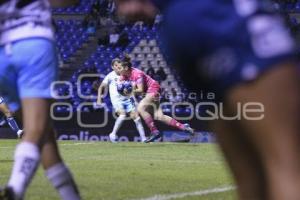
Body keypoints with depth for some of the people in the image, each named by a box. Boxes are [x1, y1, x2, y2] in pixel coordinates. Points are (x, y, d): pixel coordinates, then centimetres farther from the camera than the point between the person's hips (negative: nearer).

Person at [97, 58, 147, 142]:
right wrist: (99, 98, -4)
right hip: (117, 100, -3)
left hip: (127, 99, 3)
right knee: (122, 114, -26)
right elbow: (101, 87, 6)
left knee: (135, 116, -7)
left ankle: (143, 138, -4)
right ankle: (113, 134, -9)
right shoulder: (110, 76, 1)